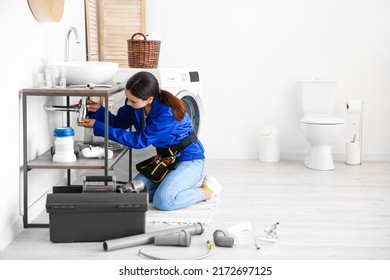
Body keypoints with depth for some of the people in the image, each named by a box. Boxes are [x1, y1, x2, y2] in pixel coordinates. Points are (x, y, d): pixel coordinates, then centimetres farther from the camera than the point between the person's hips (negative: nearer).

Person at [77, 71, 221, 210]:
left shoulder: (167, 113, -32)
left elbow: (139, 141, -28)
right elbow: (119, 124, 1)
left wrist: (98, 127, -28)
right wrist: (99, 111, -19)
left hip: (189, 159, -8)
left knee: (162, 200, -28)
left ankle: (206, 191, -3)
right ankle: (188, 182, 8)